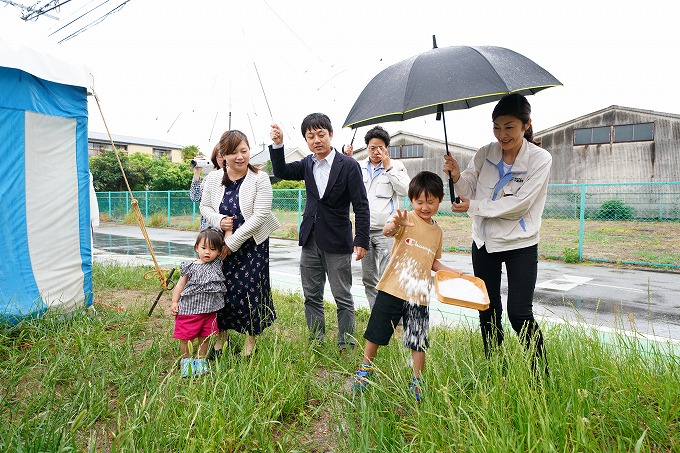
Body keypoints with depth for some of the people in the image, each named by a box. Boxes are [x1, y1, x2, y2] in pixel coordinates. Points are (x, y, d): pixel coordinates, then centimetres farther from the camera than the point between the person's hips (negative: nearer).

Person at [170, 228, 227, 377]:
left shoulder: (217, 264, 1)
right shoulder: (190, 267, -4)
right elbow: (180, 285, 2)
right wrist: (174, 302, -1)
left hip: (209, 310, 2)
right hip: (188, 309, -2)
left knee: (204, 336, 14)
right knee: (186, 336, 8)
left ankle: (201, 359, 33)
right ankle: (186, 360, 29)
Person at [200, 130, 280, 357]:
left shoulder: (260, 179, -14)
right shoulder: (213, 179, -1)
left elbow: (259, 215, -18)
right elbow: (204, 207, 10)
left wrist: (232, 242, -18)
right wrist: (218, 221, -13)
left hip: (252, 245, -3)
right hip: (220, 244, 4)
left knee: (249, 291, 3)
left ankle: (250, 340, 25)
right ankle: (222, 337, 33)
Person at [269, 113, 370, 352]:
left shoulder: (348, 165, -9)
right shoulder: (307, 164, 8)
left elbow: (361, 206, -10)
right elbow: (281, 172, 6)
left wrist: (361, 241, -15)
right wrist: (277, 145, -8)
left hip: (337, 242, -5)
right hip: (310, 241, 6)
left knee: (343, 298, 5)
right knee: (311, 296, 13)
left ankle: (346, 347, 18)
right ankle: (316, 343, 27)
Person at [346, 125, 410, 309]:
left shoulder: (396, 166, 3)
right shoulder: (359, 166, 12)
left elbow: (405, 190, -10)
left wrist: (388, 167, -11)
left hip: (386, 231, -4)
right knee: (368, 278, 12)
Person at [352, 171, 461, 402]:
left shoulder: (437, 231, 10)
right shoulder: (406, 219, -6)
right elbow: (386, 231, -28)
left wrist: (452, 271, 6)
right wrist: (394, 224, -49)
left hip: (418, 295, 4)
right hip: (392, 289, -3)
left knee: (419, 342, 8)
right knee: (376, 333, 9)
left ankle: (417, 381, 28)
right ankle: (365, 370, 30)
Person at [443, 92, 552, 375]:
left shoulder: (540, 159, -12)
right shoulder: (485, 154, -2)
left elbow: (519, 204, -19)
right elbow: (469, 191, 3)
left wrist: (474, 206, -19)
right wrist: (457, 177, -18)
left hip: (520, 245, -4)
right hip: (484, 242, 4)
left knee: (519, 312, -7)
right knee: (488, 310, 12)